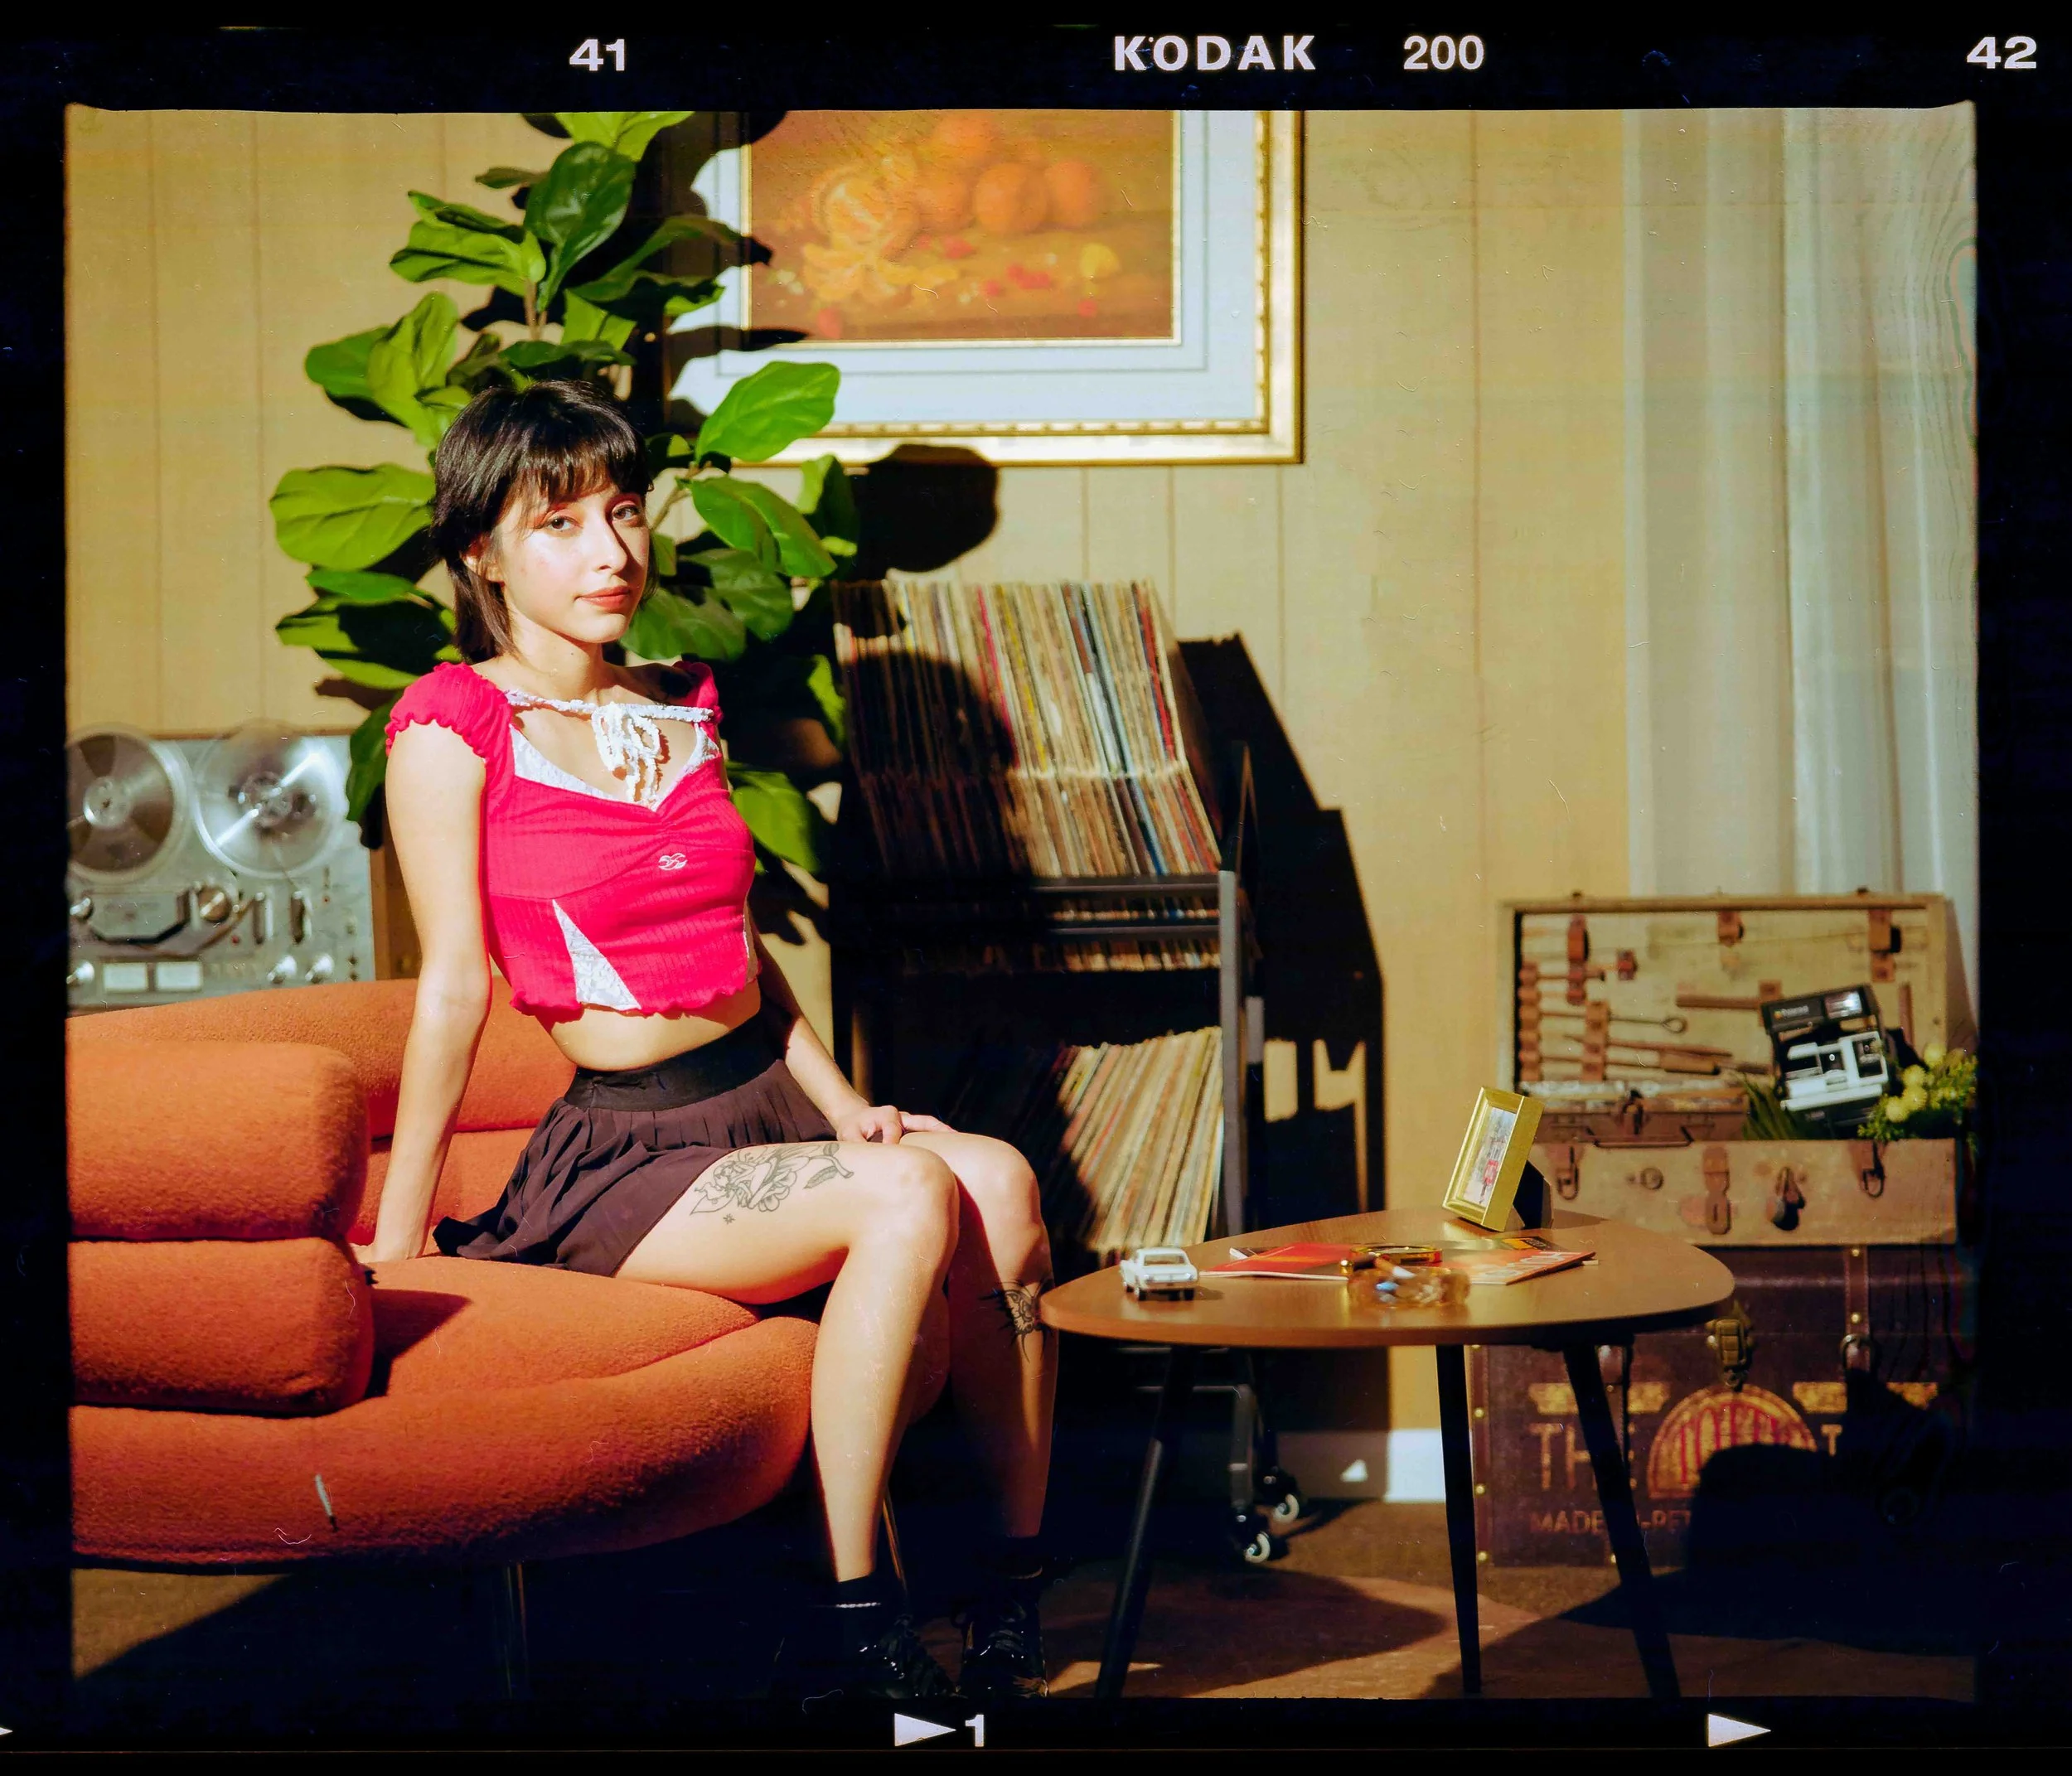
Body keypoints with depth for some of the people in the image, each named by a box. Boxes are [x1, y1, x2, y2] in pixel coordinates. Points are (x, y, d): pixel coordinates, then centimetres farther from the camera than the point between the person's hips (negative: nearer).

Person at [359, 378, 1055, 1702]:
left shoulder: (685, 703, 15)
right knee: (908, 1197, -31)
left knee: (1000, 1184, -24)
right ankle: (856, 1635, -24)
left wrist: (848, 1108, 12)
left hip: (774, 1107, 6)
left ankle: (1015, 1615, -14)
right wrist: (398, 1237, -6)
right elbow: (454, 988, -5)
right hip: (622, 1154, -6)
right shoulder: (453, 725, -5)